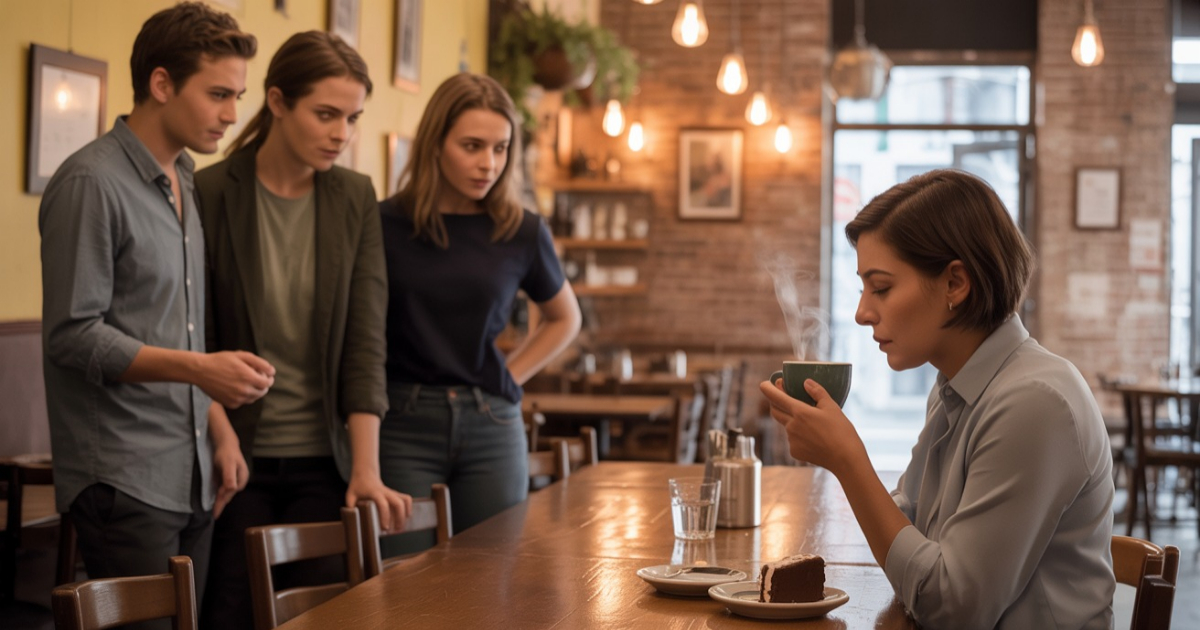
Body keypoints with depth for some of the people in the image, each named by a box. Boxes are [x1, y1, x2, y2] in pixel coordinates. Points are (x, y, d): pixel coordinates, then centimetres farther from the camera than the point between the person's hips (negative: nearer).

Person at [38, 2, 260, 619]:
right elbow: (72, 335, -16)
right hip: (122, 481, -8)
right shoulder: (90, 181, -11)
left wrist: (215, 427, 13)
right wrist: (200, 369, -24)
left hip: (191, 476, 8)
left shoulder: (182, 179, 14)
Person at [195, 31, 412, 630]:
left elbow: (364, 342, -2)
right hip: (237, 453, -2)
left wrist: (367, 469, -10)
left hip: (322, 459, 3)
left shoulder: (356, 199, 3)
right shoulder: (210, 193, -5)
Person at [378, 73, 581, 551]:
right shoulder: (384, 224, -5)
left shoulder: (521, 233, 3)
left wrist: (510, 377, 10)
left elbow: (564, 320, 20)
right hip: (404, 426, -2)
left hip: (492, 427, 3)